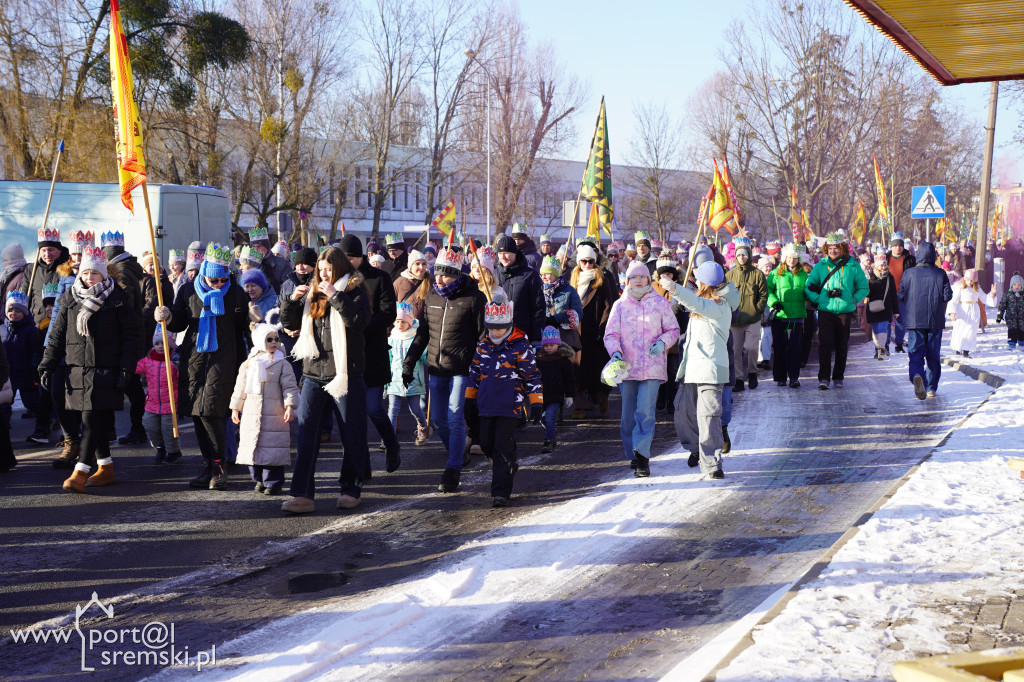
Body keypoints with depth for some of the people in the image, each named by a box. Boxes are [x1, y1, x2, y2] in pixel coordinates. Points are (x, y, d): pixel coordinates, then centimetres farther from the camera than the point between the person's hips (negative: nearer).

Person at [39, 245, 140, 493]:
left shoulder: (118, 298, -1)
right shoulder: (71, 298, 11)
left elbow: (131, 336, -2)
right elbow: (58, 334, 13)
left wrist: (126, 368, -10)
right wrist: (47, 365, 6)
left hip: (105, 370, -4)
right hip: (78, 368, 4)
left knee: (91, 419, -11)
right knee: (98, 421, 10)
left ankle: (81, 472, -14)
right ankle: (106, 467, 21)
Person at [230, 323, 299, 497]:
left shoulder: (282, 364, 1)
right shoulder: (247, 365, 9)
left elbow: (290, 387, -2)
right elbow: (240, 388, 16)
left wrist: (290, 406, -12)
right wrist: (235, 409, 17)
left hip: (275, 417, -3)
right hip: (251, 416, 3)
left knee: (273, 449, -4)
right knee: (252, 448, 6)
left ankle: (273, 483, 3)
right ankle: (259, 479, 20)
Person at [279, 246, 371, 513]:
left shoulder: (355, 291, -1)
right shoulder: (312, 293, 13)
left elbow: (359, 319, -20)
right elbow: (289, 323, 16)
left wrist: (335, 296, -20)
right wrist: (292, 299, -1)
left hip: (346, 375, -4)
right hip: (313, 374, 4)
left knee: (351, 435, 6)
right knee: (306, 435, -4)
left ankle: (351, 489, 21)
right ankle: (303, 495, -5)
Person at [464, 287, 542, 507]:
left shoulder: (521, 346, -8)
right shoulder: (483, 346, 8)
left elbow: (532, 375, -4)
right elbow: (475, 371, 20)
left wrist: (536, 402, -5)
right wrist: (471, 396, 20)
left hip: (510, 406, -6)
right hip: (487, 405, 6)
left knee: (503, 447, -9)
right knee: (487, 445, 11)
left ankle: (501, 491, -5)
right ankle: (510, 467, 39)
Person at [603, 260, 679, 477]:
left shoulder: (660, 303, 4)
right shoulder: (620, 305, 7)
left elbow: (673, 329, 10)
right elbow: (611, 334, 4)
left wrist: (663, 342, -10)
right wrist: (615, 352, -15)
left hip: (652, 368, -2)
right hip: (626, 367, 2)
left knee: (645, 412, -14)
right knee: (628, 415, 6)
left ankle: (642, 455, -12)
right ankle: (634, 457, 20)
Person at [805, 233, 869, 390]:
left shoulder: (852, 266, 5)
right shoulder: (820, 266, 7)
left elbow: (863, 288, 12)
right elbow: (808, 287, 10)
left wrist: (852, 300, -2)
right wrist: (818, 299, -5)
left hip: (845, 312, 1)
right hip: (825, 311, -1)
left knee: (842, 347, 7)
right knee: (825, 344, -11)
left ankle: (838, 377, 19)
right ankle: (823, 378, -10)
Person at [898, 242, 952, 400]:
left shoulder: (909, 274, -3)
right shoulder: (940, 274, -2)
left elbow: (900, 296, 0)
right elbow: (948, 295, -3)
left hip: (914, 320, -1)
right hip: (935, 321, 1)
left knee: (915, 353, -2)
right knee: (933, 354, 12)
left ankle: (917, 376, -31)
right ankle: (931, 388, 14)